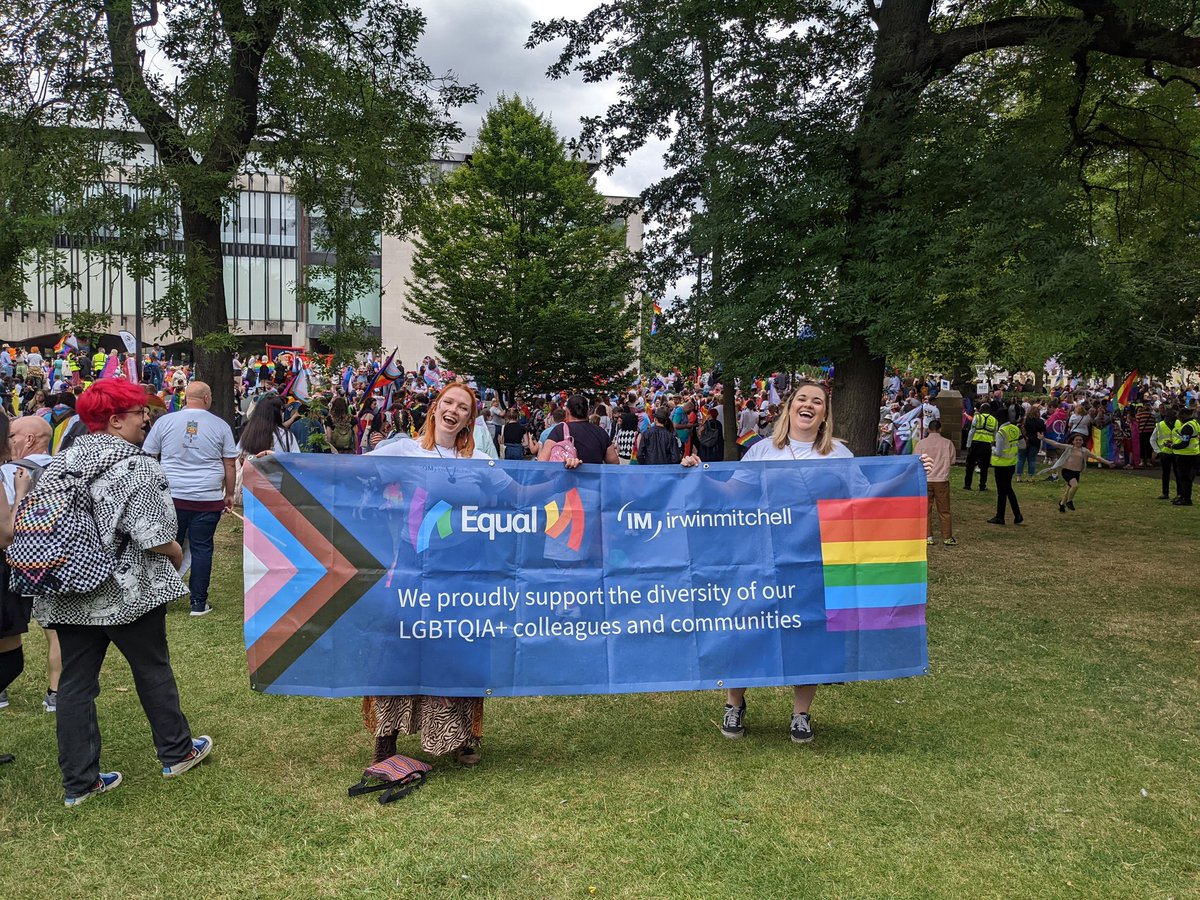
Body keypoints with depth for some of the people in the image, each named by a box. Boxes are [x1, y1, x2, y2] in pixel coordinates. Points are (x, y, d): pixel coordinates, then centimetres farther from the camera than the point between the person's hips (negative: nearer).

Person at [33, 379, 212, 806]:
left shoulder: (61, 463, 4)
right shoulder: (138, 467, -17)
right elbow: (153, 537, -21)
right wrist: (177, 554, 0)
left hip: (68, 597, 6)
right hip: (128, 592, -5)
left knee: (75, 682, 10)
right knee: (153, 670, 12)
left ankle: (78, 782, 17)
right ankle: (176, 752, 29)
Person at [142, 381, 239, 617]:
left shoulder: (165, 422, 3)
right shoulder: (220, 426, 1)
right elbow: (230, 465, 4)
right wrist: (229, 494, 14)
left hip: (171, 497, 1)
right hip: (208, 499, -1)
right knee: (202, 548, 5)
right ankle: (199, 603, 11)